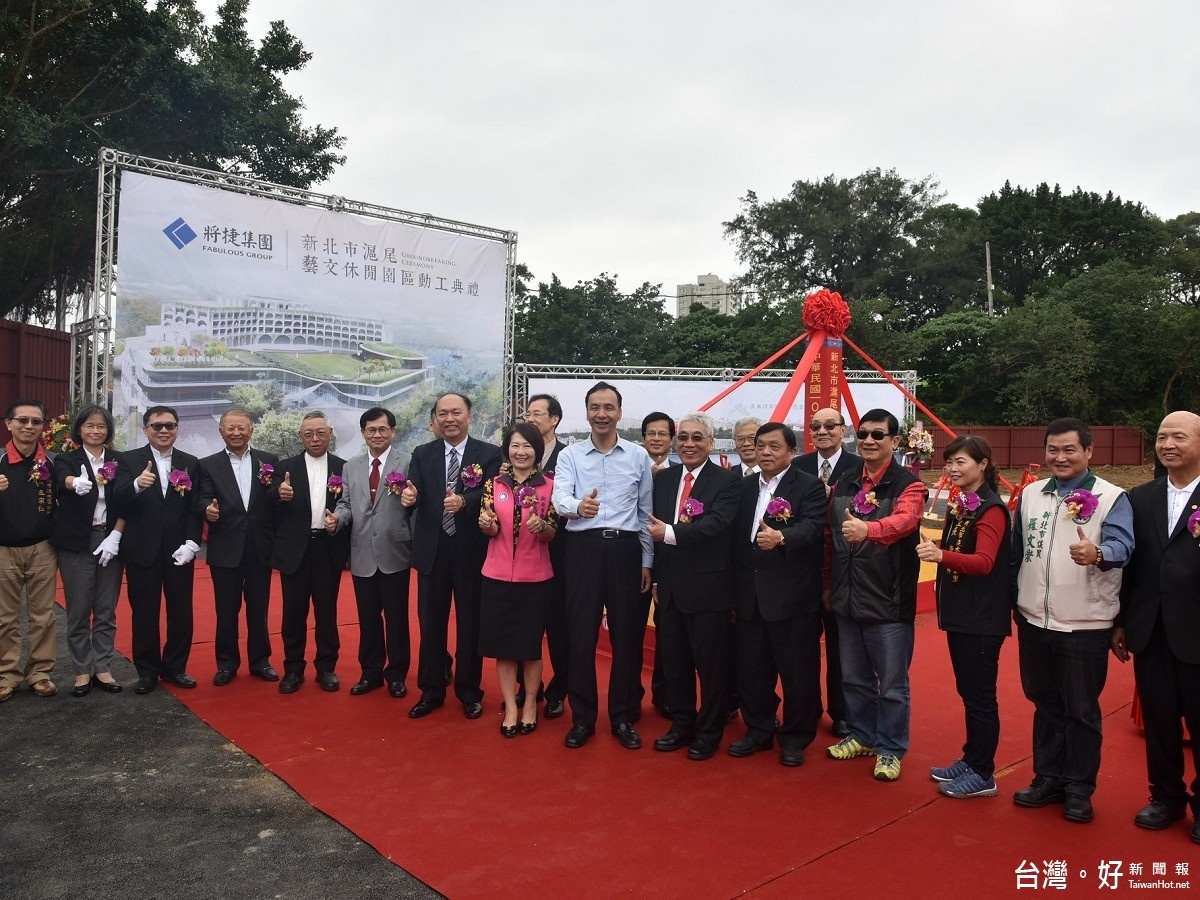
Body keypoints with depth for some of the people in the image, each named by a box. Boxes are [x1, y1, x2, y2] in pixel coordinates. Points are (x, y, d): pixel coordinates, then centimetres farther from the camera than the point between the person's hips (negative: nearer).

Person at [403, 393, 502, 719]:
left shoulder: (489, 454, -3)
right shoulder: (422, 454, 6)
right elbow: (415, 493, -6)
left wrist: (464, 501, -35)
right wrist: (410, 496, -30)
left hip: (471, 550, -2)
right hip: (432, 550, 3)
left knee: (470, 623, 10)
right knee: (430, 623, 12)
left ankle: (469, 692, 25)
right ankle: (431, 691, 27)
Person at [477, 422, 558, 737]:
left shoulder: (549, 486, -2)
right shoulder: (494, 484, 3)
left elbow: (551, 535, -2)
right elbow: (491, 531, 3)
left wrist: (541, 526, -24)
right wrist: (486, 524, -20)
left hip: (536, 577, -1)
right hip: (497, 575, 2)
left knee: (531, 644, 8)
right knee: (502, 644, 6)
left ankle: (530, 704, 25)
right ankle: (511, 707, 19)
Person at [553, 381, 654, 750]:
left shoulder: (639, 456, 7)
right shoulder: (570, 455, 4)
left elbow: (646, 511, 8)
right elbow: (559, 498, -11)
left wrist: (647, 561, 5)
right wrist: (578, 506, -35)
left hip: (625, 549, 1)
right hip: (584, 549, 0)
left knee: (627, 635, 7)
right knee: (581, 634, 5)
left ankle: (624, 716, 22)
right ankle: (582, 717, 20)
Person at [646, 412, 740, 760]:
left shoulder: (727, 480, -7)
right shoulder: (663, 478, 9)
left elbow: (717, 524, -22)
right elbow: (654, 528, 11)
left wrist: (671, 533, -24)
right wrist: (656, 578, 9)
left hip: (708, 587, -5)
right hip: (670, 585, 5)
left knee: (710, 663, 6)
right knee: (674, 660, 15)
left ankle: (709, 732, 22)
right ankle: (681, 724, 31)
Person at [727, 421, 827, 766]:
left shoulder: (809, 486, -5)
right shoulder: (743, 487, 13)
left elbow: (813, 526, -21)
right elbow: (735, 536, 10)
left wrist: (782, 537, -41)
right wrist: (733, 589, 7)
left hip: (792, 597, -5)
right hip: (750, 595, 6)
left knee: (797, 671, 6)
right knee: (751, 669, 14)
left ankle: (795, 738, 23)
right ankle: (758, 730, 32)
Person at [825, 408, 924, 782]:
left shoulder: (908, 485, -8)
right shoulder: (844, 484, 9)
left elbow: (904, 520, -29)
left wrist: (867, 529, -48)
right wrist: (830, 585, 12)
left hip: (888, 601, -5)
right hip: (847, 598, 6)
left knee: (892, 683, 6)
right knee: (854, 677, 18)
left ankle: (890, 749, 22)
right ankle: (861, 736, 35)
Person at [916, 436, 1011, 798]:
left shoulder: (991, 508, -15)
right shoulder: (958, 504, 11)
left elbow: (983, 562, -27)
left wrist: (942, 555, -41)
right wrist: (932, 548, 2)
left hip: (982, 617, -9)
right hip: (959, 613, 9)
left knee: (980, 694, 0)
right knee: (967, 691, 17)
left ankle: (982, 775, 12)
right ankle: (970, 760, 28)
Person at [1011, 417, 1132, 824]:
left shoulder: (1111, 497, -7)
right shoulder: (1030, 494, 7)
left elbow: (1122, 545, -20)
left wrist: (1097, 554, -42)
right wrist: (1010, 601, 13)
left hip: (1085, 625, -4)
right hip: (1034, 621, 5)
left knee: (1081, 710, 8)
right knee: (1045, 704, 16)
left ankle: (1079, 789, 23)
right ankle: (1048, 778, 30)